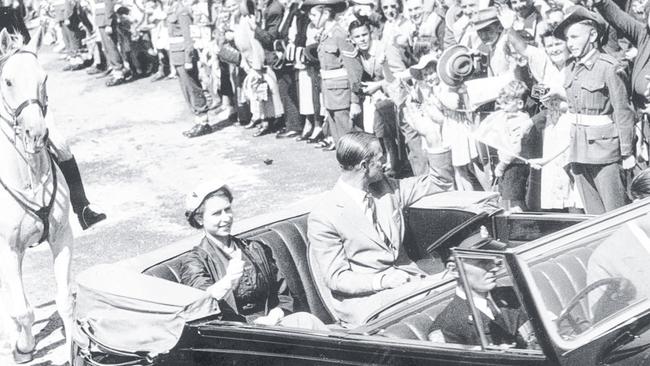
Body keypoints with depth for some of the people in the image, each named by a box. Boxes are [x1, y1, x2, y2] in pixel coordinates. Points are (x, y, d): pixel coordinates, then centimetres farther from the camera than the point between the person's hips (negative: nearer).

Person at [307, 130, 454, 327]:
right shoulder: (322, 217, -10)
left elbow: (440, 182, 14)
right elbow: (336, 278, -10)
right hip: (362, 296, -6)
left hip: (403, 278, 7)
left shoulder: (386, 188, 9)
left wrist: (433, 140, 0)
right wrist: (382, 281, -22)